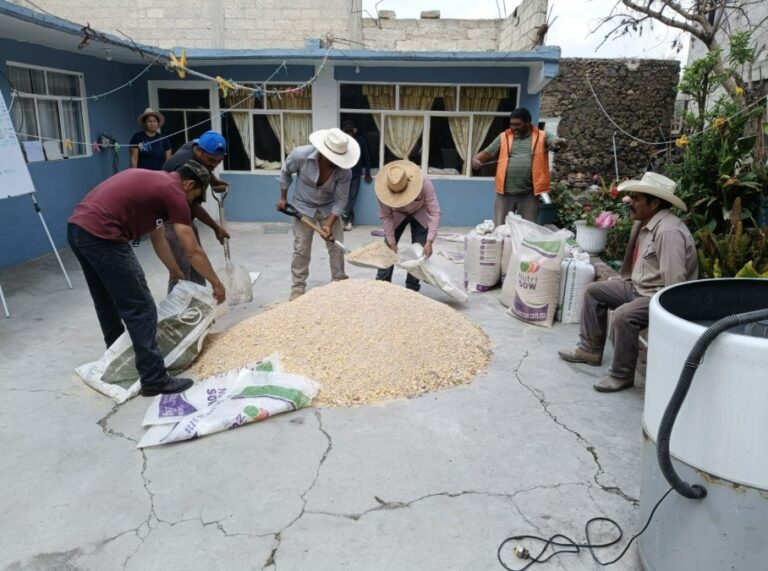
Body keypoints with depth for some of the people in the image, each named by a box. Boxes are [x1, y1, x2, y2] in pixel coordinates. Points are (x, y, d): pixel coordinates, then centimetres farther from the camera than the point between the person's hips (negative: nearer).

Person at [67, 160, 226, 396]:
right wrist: (216, 284, 13)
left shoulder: (154, 182, 24)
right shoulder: (173, 193, -3)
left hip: (77, 228, 10)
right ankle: (154, 380, 3)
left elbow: (158, 239, 32)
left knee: (106, 302, 26)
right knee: (140, 309, -3)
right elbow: (193, 252, 0)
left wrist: (178, 274, 41)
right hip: (101, 236, -10)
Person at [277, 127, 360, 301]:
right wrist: (283, 198, 1)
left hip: (329, 208, 1)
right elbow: (286, 172, -6)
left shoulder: (344, 170, -27)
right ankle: (298, 288, 14)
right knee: (301, 249, 1)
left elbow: (340, 200, -19)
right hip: (303, 206, -1)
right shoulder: (300, 155, -29)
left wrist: (329, 224, -28)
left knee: (337, 247, 2)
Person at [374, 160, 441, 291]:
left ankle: (412, 287, 7)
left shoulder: (424, 183, -38)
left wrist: (429, 241, -39)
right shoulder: (383, 188, -33)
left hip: (420, 215, -1)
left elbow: (434, 212, -33)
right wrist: (392, 243, -23)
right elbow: (385, 217, -21)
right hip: (397, 215, 1)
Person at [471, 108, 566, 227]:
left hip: (529, 193, -1)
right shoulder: (504, 137, 9)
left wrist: (561, 142, -34)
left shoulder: (542, 137, 3)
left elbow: (557, 142, -9)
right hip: (505, 192, 1)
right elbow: (487, 153, 10)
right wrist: (476, 158, -11)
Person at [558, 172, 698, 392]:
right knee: (594, 291, 11)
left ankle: (621, 374, -12)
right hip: (638, 287, 10)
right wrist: (616, 284, 13)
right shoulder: (643, 223, 4)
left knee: (623, 315, -33)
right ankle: (590, 349, 20)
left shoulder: (668, 231, -27)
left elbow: (675, 286, -29)